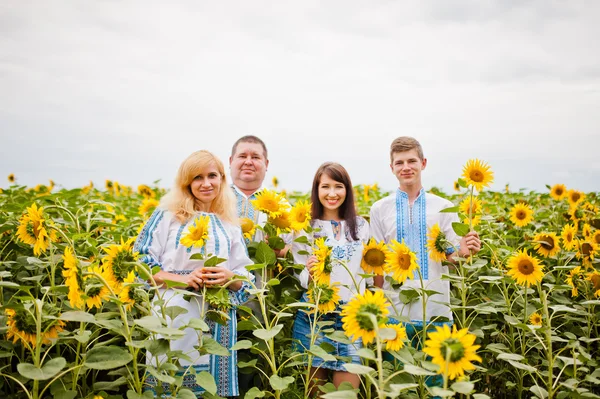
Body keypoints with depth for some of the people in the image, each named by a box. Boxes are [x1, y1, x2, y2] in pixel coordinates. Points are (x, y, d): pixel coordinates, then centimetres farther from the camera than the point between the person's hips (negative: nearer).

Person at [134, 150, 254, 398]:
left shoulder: (230, 226, 12)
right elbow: (142, 262, -1)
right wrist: (181, 278, -15)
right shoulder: (167, 215, 4)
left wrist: (229, 277, -12)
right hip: (176, 317, -2)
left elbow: (245, 278, 11)